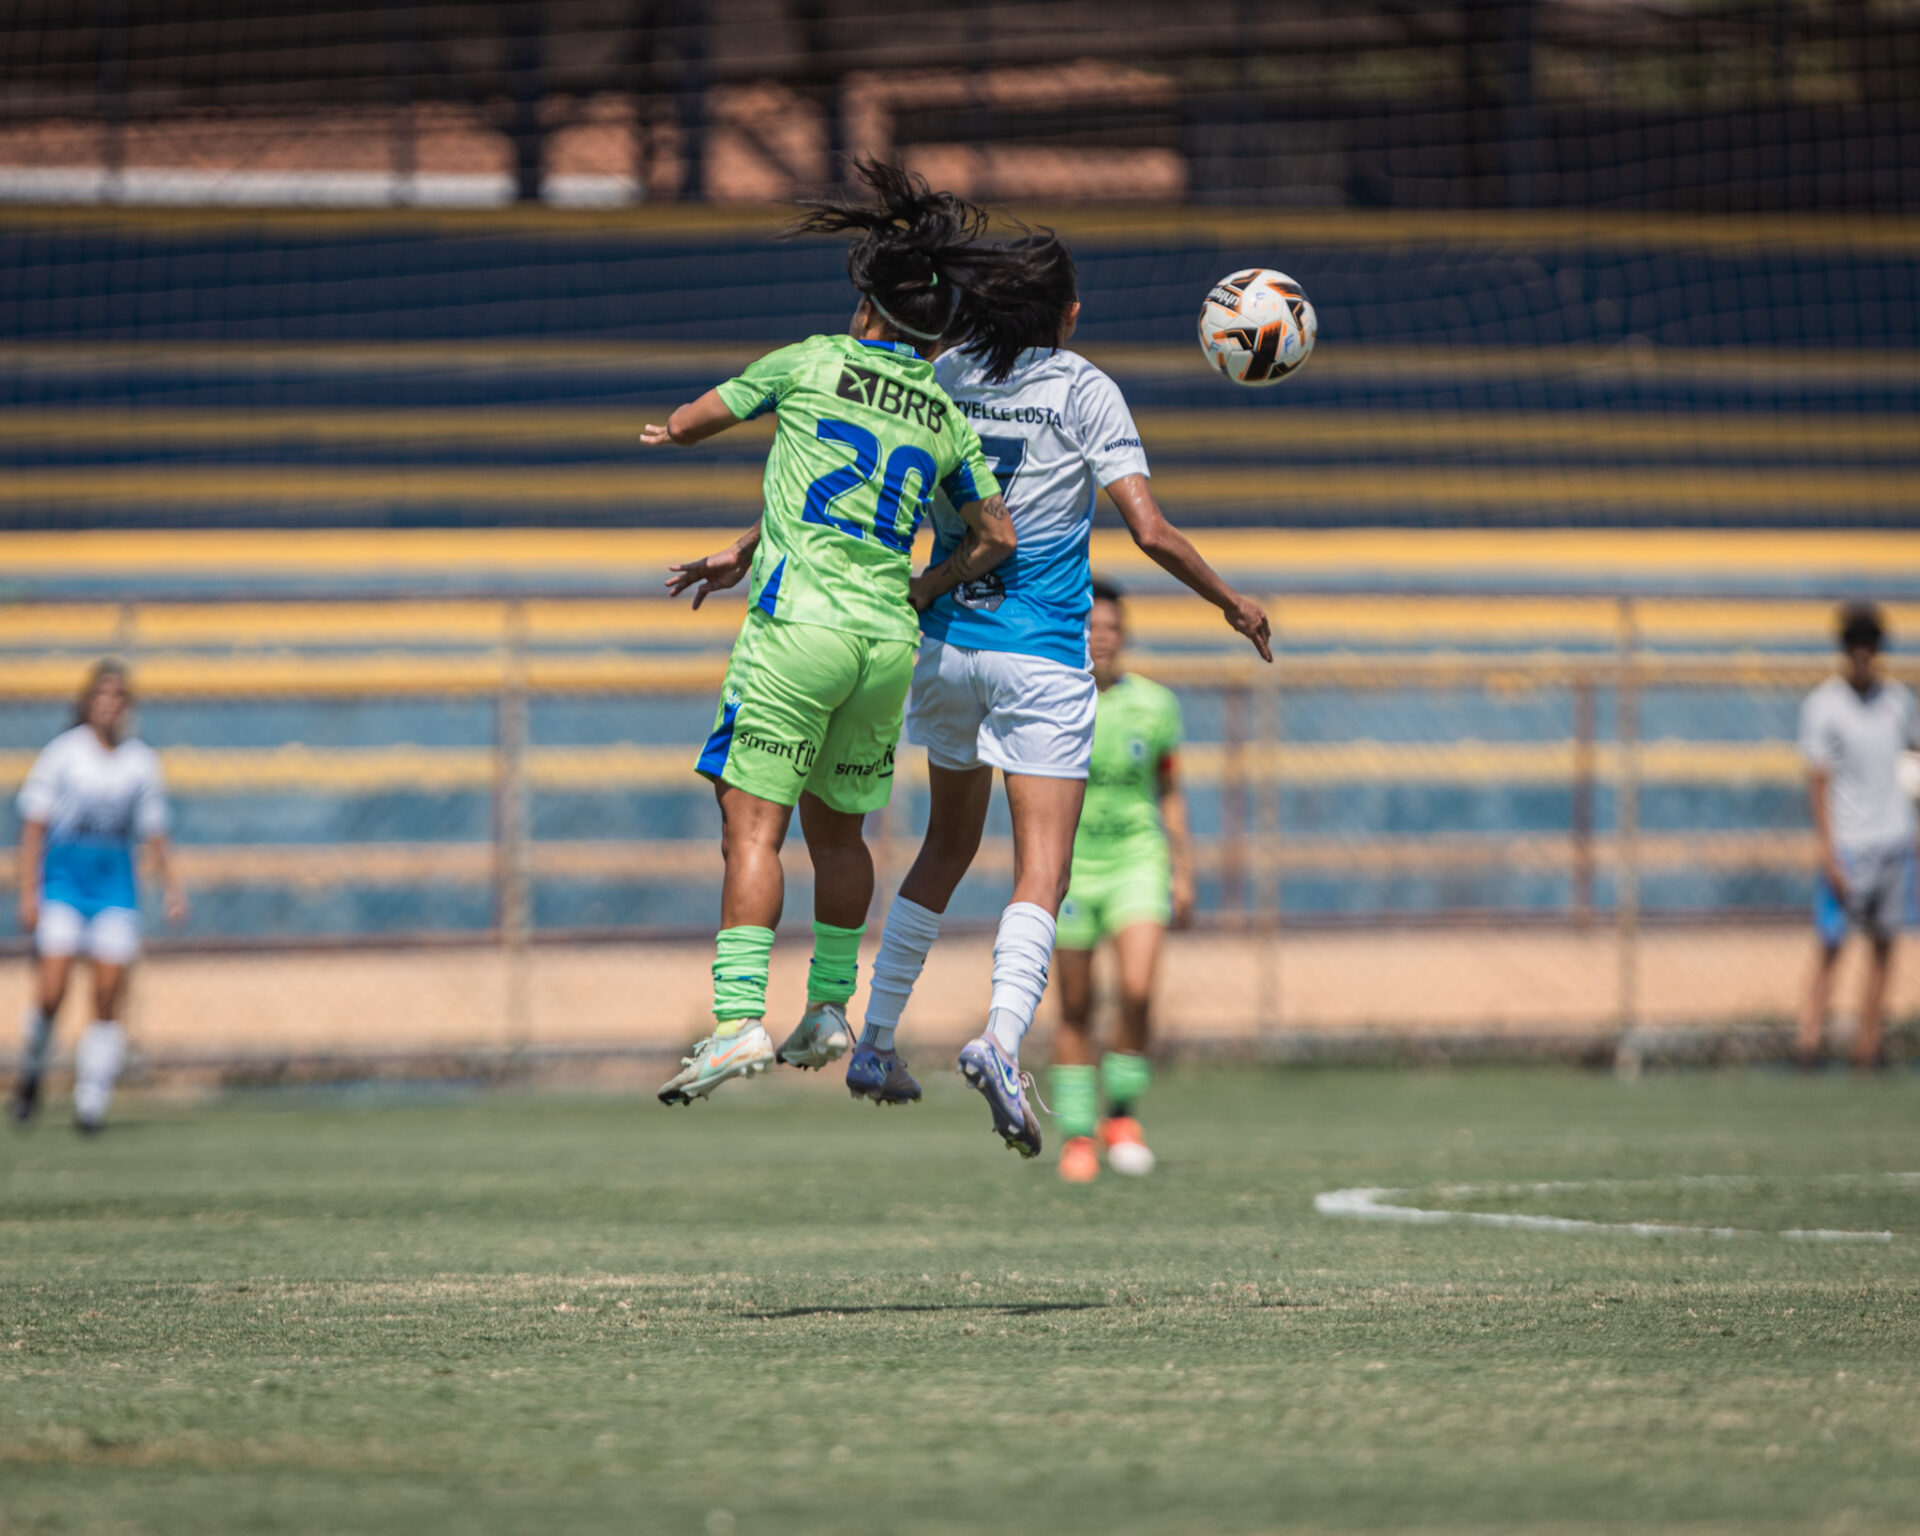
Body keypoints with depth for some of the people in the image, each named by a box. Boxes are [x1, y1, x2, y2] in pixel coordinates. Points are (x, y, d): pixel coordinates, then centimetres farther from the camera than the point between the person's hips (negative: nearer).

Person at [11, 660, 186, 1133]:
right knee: (50, 993, -12)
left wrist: (173, 889, 2)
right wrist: (28, 893, -7)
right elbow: (34, 827, -1)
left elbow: (154, 834, 13)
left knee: (109, 998, -6)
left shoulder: (141, 761, 6)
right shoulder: (62, 753, -2)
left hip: (115, 885, 2)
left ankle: (91, 1102, -1)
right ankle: (31, 1073, 14)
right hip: (62, 881, -2)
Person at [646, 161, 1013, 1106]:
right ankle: (829, 1007, 23)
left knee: (754, 825, -9)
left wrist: (670, 430, 37)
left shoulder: (813, 364, 1)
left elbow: (693, 420, 13)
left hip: (797, 628, -5)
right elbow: (996, 538, 14)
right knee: (837, 828, 21)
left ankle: (738, 1021, -19)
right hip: (888, 640, 5)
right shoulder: (947, 420, 11)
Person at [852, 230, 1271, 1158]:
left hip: (945, 644, 5)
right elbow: (1149, 531, -12)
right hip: (1041, 653, -5)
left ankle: (874, 1044, 24)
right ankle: (1000, 1037, -33)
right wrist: (1231, 603, 3)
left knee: (948, 844, 23)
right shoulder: (1083, 390, -6)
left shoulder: (946, 377, 5)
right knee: (1041, 872, -8)